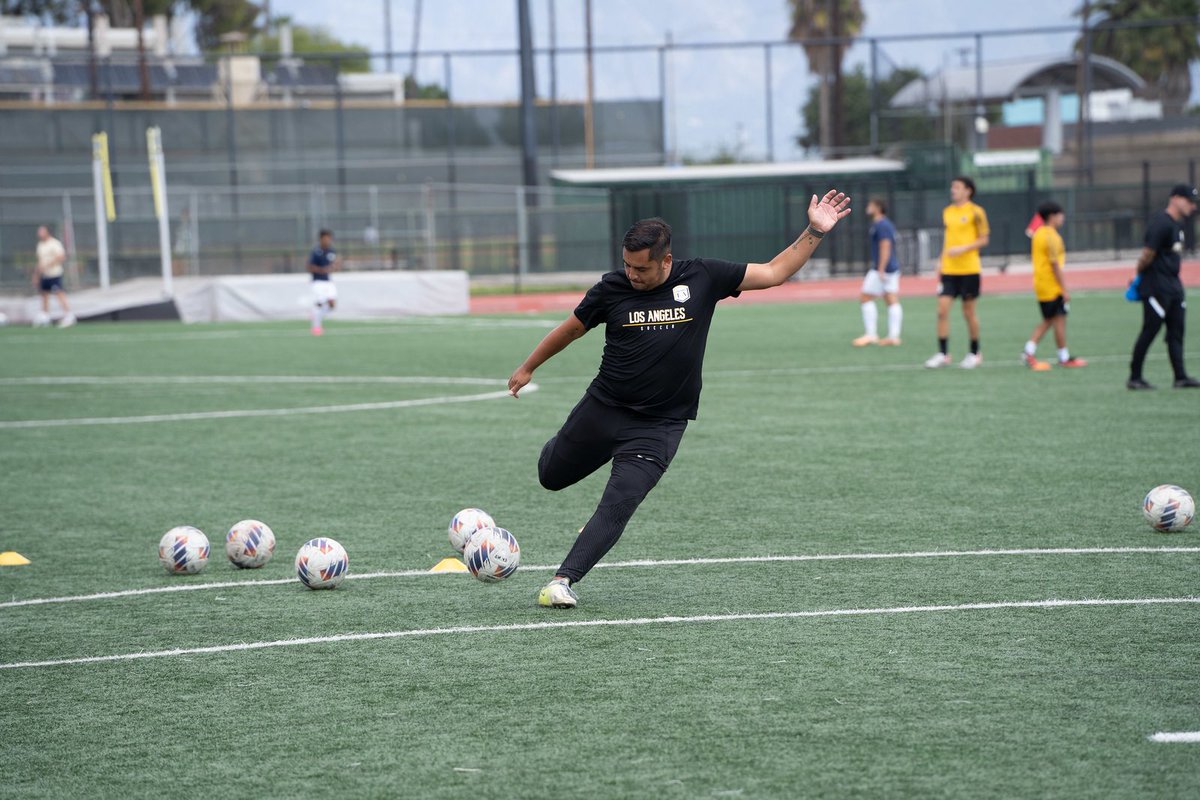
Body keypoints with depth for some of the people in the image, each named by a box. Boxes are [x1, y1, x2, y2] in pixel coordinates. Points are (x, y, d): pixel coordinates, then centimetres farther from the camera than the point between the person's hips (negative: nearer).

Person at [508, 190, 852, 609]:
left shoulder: (701, 277, -8)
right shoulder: (612, 288, -8)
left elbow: (772, 272, -1)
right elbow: (571, 328, 9)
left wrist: (814, 233, -9)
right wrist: (528, 367, 19)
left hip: (659, 426, -2)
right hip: (603, 408, 2)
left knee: (618, 505, -15)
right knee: (551, 477, 18)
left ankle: (564, 579, -7)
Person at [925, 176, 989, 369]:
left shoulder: (976, 212, -6)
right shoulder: (947, 212, 11)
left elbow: (983, 240, -5)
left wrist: (963, 248, -19)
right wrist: (940, 265, 16)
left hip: (969, 269, -5)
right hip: (949, 270, 5)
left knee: (969, 312, 4)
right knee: (942, 310, -6)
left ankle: (974, 354, 19)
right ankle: (943, 354, -2)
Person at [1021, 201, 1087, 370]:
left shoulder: (1038, 233, 11)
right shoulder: (1051, 236, -17)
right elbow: (1055, 264, -20)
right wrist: (1064, 289, -16)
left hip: (1041, 285, 9)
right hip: (1052, 286, -9)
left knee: (1047, 321, 15)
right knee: (1059, 320, 0)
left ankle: (1029, 352, 6)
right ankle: (1064, 358, 7)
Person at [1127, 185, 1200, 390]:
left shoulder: (1177, 223, 15)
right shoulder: (1162, 223, -17)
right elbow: (1148, 253, -18)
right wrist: (1139, 275, -5)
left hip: (1174, 286, 10)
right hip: (1156, 286, -10)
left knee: (1176, 330, 7)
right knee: (1150, 330, -4)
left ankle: (1180, 377, 8)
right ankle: (1134, 378, 4)